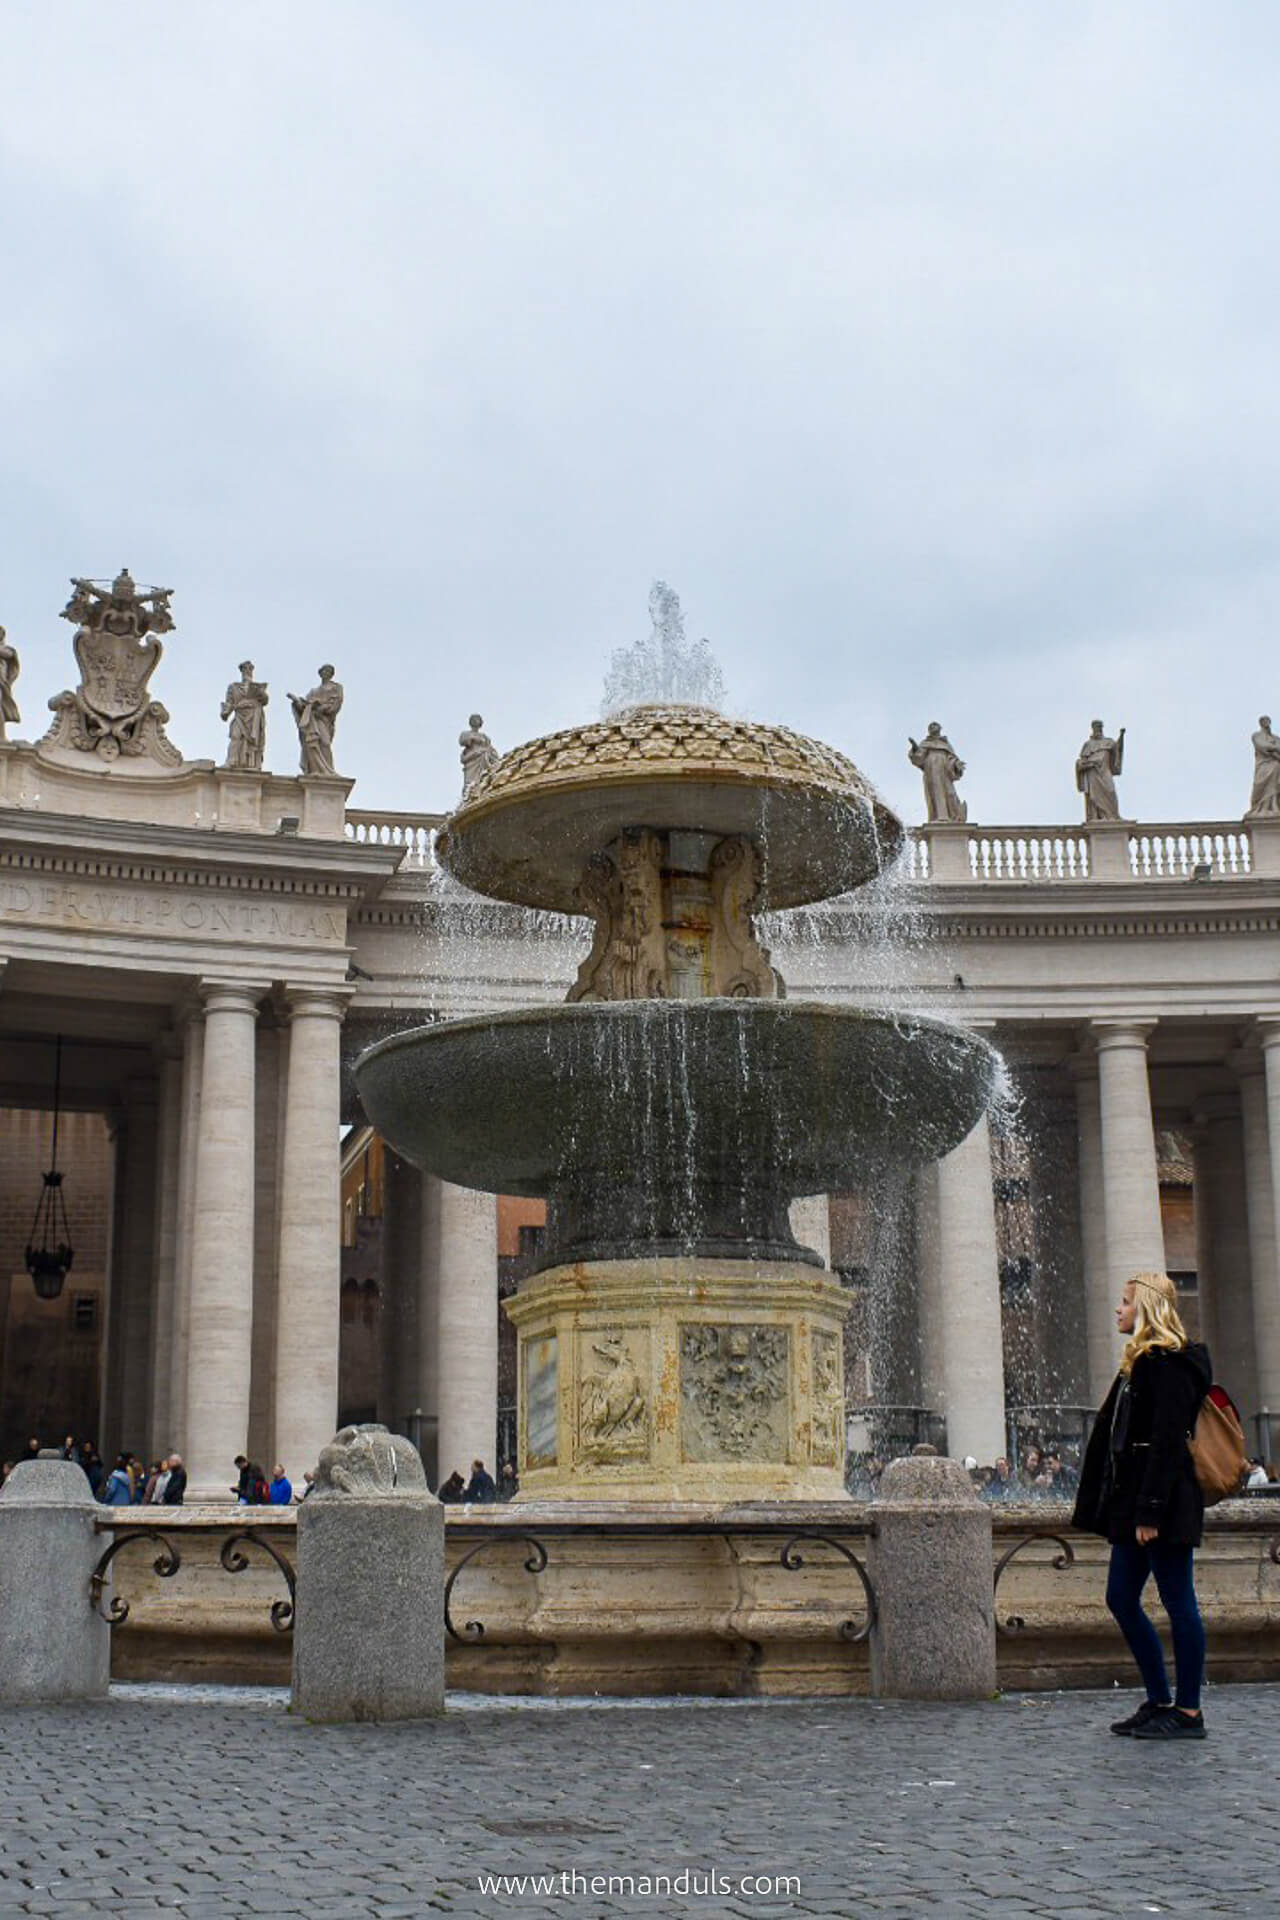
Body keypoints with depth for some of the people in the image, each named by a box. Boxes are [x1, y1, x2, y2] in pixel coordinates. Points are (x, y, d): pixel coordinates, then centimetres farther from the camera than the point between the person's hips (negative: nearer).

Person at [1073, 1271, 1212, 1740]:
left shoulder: (1169, 1363, -13)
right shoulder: (1141, 1362, 17)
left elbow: (1167, 1441, -20)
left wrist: (1150, 1511, -22)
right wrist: (1131, 1510, 17)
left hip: (1166, 1507, -10)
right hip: (1134, 1504, 10)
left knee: (1178, 1604, -2)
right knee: (1121, 1599, 11)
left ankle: (1188, 1713, 5)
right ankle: (1159, 1701, 20)